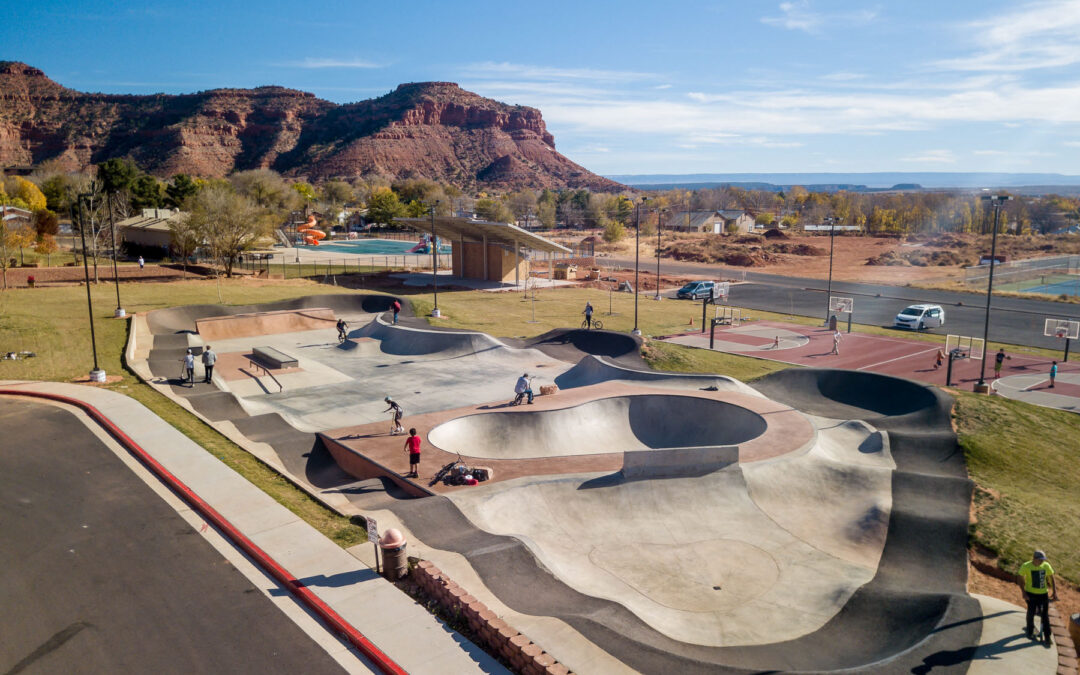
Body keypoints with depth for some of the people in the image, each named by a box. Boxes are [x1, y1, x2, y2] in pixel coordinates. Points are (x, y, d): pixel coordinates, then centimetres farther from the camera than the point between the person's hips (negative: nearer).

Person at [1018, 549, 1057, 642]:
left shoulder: (1046, 566, -6)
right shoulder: (1026, 566, -14)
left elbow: (1052, 579, 6)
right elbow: (1020, 580, -6)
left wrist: (1055, 592, 1)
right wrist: (1024, 592, -14)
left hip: (1043, 594, 2)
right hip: (1031, 594, -2)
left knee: (1045, 615, 5)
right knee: (1031, 613, 8)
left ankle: (1047, 637, 15)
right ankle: (1030, 632, 29)